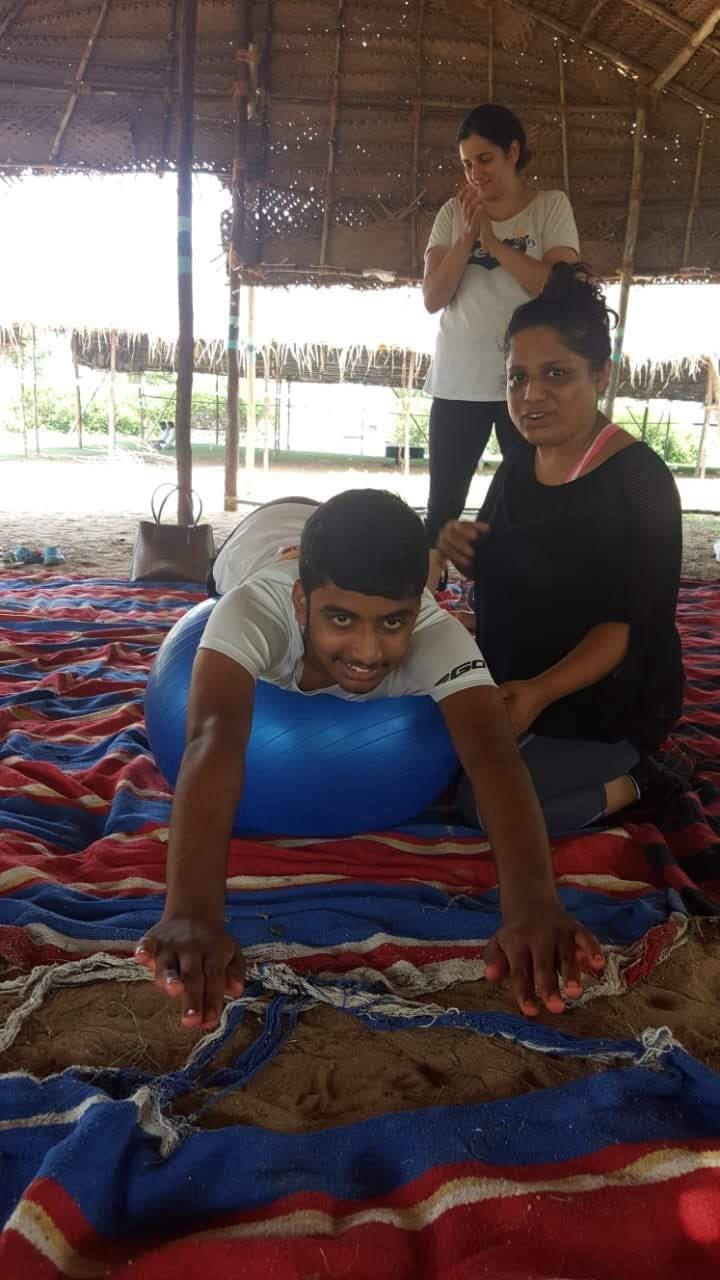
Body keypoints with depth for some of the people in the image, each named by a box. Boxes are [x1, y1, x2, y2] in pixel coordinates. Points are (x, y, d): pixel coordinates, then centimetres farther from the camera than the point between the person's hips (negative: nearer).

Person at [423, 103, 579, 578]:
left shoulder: (552, 206, 2)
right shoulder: (454, 213, 7)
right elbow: (433, 299, -1)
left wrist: (492, 240, -12)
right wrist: (467, 236, -12)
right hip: (458, 382, 2)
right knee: (444, 503, 5)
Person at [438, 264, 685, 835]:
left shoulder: (639, 479, -20)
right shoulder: (516, 468, 2)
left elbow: (633, 624, -22)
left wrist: (541, 691, -35)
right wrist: (464, 550, -9)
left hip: (607, 706, -8)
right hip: (517, 688, 8)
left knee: (484, 801, -20)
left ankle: (630, 784, 2)